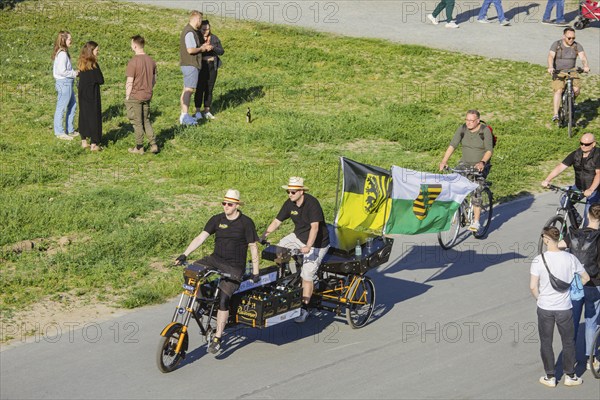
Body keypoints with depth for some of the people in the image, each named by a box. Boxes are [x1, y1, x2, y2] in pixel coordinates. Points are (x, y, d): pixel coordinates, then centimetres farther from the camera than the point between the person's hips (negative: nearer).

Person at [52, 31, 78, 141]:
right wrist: (74, 73, -12)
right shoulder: (62, 54, -19)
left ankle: (70, 130, 26)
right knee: (61, 107, -1)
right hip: (64, 83, -11)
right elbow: (62, 71, -24)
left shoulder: (63, 52, 11)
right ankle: (59, 132, 7)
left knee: (72, 105, 18)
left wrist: (74, 73, 6)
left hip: (67, 83, 11)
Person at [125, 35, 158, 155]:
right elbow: (154, 80, 10)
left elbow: (129, 82, -15)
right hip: (147, 96, 6)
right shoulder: (151, 60, 3)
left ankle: (139, 148, 12)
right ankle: (153, 144, 10)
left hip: (135, 96, -6)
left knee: (137, 123, 5)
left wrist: (127, 97, -6)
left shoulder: (133, 62, -17)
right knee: (146, 121, 16)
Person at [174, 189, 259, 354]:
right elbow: (201, 237, -1)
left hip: (234, 267, -5)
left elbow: (253, 247, -2)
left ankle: (217, 338, -13)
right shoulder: (217, 220, 5)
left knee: (223, 299, -20)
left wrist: (255, 271, -6)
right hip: (216, 259, 5)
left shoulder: (246, 223, -5)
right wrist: (184, 255, -12)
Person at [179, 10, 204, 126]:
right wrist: (201, 48, -9)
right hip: (190, 65, -11)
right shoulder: (190, 32, -17)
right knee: (189, 90, -10)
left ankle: (183, 115, 15)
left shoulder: (188, 30, 16)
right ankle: (185, 117, -12)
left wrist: (202, 46, 12)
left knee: (186, 90, 12)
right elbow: (190, 50, -24)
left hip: (188, 64, 11)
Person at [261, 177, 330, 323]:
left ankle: (304, 309, 1)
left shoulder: (312, 203, -26)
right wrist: (263, 236, -12)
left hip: (316, 243, -7)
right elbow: (277, 221, -1)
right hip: (298, 237, 7)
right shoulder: (289, 204, -6)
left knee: (307, 276, -9)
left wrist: (308, 247, -46)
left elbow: (314, 226, -35)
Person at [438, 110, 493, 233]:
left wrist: (482, 162, -38)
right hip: (465, 163, 4)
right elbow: (452, 145, -12)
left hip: (481, 166, -4)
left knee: (476, 190, -22)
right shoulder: (462, 129, -5)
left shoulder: (485, 130, -14)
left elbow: (489, 150, -20)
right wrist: (444, 161, -25)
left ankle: (476, 222, -20)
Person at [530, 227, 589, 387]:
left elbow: (533, 287, -14)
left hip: (544, 308, -1)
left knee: (546, 343, 14)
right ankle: (570, 376, 26)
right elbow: (585, 278, 2)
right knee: (568, 342, 17)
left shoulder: (538, 260, -15)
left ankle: (550, 377, 22)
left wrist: (540, 299, 5)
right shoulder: (570, 258, -10)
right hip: (564, 308, 1)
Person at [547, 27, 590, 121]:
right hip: (558, 72, -2)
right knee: (559, 91, -23)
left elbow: (583, 57, -12)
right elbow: (551, 56, -17)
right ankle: (555, 114, -26)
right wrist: (550, 67, -37)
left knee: (576, 90, -18)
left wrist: (586, 66, -35)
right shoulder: (556, 45, -4)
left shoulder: (577, 46, 1)